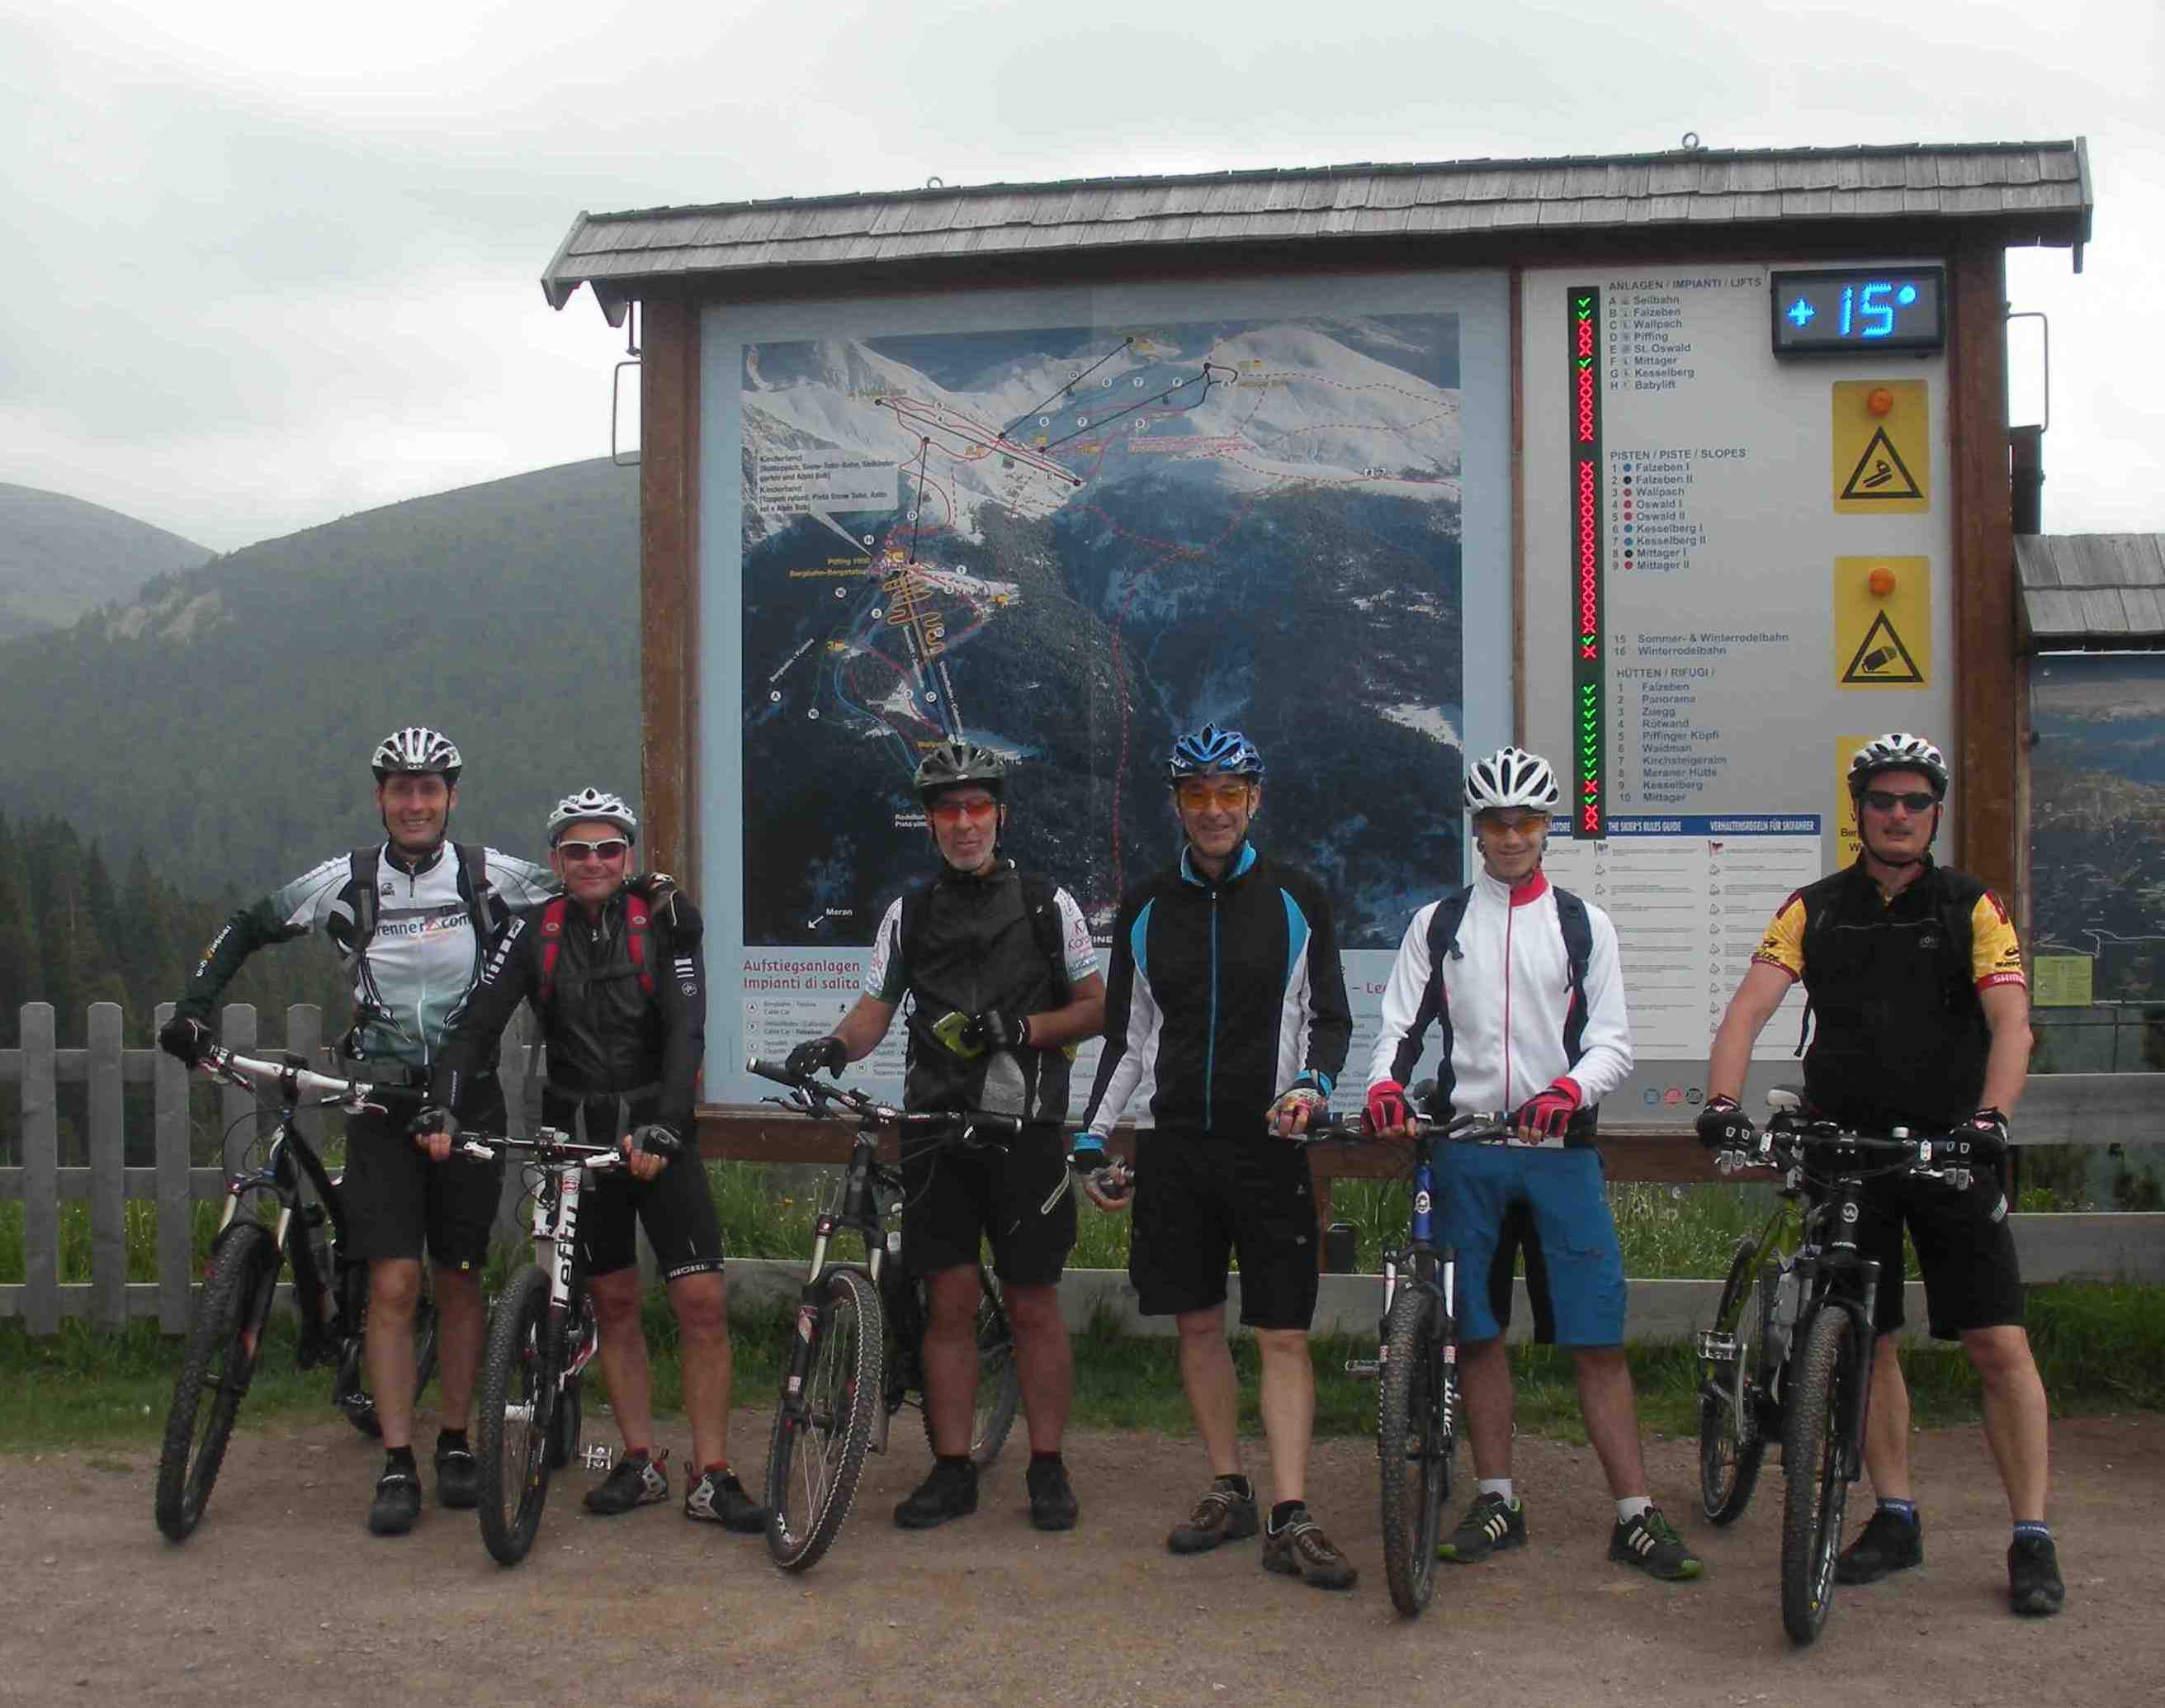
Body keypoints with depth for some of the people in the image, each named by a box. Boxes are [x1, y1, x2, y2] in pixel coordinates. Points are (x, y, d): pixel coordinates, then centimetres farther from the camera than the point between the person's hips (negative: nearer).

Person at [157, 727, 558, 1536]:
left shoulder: (493, 876, -2)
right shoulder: (346, 880, -1)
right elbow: (248, 929, 11)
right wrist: (191, 1010, 3)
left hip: (469, 1097, 0)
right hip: (382, 1099, 0)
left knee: (459, 1280, 8)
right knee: (393, 1283, -8)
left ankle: (456, 1443, 22)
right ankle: (397, 1466, -3)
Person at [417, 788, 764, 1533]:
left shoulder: (663, 920, -7)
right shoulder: (535, 931, -1)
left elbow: (685, 1032, -16)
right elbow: (477, 1024, -10)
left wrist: (661, 1128, -30)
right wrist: (442, 1108, -27)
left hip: (659, 1136, -2)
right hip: (576, 1135, 2)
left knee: (702, 1302, -7)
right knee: (613, 1303, 9)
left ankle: (710, 1477, 0)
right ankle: (641, 1463, 19)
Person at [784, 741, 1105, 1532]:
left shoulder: (1048, 904, 4)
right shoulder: (910, 914, 10)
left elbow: (1094, 1008, 4)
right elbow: (875, 1010, 7)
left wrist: (1021, 1029, -12)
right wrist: (833, 1046, -14)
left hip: (1025, 1127, -2)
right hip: (937, 1131, 2)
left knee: (1034, 1305, 2)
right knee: (949, 1304, 4)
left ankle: (1048, 1469, 12)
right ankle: (953, 1470, 12)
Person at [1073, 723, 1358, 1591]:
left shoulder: (1297, 899, 1)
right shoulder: (1147, 908, 7)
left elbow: (1330, 1016, 3)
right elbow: (1126, 1036, 12)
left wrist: (1311, 1083, -16)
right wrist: (1091, 1136, 5)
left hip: (1268, 1144, -3)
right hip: (1176, 1143, 3)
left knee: (1284, 1333, -4)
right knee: (1197, 1323, 9)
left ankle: (1291, 1519, -2)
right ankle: (1228, 1491, 21)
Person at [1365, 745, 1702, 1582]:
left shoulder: (1583, 924, 7)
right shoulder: (1438, 923, 9)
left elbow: (1612, 1041, 1)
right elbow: (1400, 1024, 5)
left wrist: (1568, 1089, -20)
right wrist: (1385, 1084, -16)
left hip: (1561, 1147, -1)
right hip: (1467, 1148, 1)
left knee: (1598, 1339, -4)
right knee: (1477, 1333, 5)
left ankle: (1635, 1514, 1)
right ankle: (1497, 1503, 16)